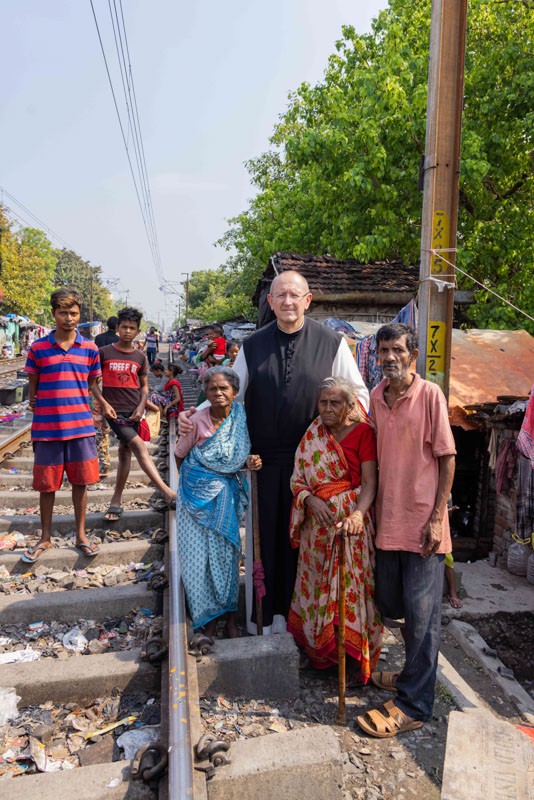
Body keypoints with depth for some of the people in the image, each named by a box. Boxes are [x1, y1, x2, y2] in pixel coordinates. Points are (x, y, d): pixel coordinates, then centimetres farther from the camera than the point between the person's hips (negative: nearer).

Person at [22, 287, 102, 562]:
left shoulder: (90, 348, 3)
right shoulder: (38, 348, 0)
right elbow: (32, 384, 9)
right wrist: (32, 401, -3)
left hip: (81, 426, 1)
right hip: (46, 427, -1)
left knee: (80, 481, 9)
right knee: (47, 485, 9)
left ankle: (81, 535, 24)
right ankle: (45, 538, 27)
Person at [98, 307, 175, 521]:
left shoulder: (140, 357, 9)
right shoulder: (104, 352, 0)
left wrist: (141, 407, -1)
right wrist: (104, 404, -6)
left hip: (133, 412, 4)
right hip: (113, 411, -4)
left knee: (125, 453, 7)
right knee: (139, 446, -15)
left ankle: (116, 502, 17)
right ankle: (166, 492, -17)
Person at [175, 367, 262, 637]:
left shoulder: (240, 419, -4)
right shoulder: (198, 421, -13)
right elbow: (179, 456, 0)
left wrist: (250, 462, -12)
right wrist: (195, 480, 2)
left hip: (226, 495, 2)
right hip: (197, 494, -2)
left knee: (226, 552, 5)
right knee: (198, 555, 1)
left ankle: (230, 616, 22)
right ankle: (207, 618, 20)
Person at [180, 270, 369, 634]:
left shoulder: (331, 343, 0)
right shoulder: (252, 346, 6)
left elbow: (359, 393, 4)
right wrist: (195, 417, -3)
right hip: (264, 459, 2)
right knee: (265, 534, 10)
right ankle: (267, 611, 29)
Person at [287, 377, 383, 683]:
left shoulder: (363, 432, -6)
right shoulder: (312, 435, 8)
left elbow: (370, 482, -14)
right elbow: (298, 478, 6)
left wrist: (358, 513, -31)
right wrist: (311, 500, -15)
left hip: (351, 522, -4)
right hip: (317, 523, 5)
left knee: (350, 587, -1)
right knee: (318, 585, 12)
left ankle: (352, 660, 16)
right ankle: (320, 647, 30)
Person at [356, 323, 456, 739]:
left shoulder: (430, 394, -9)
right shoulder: (376, 397, 7)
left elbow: (447, 458, -9)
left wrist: (437, 517, -13)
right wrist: (374, 509, 12)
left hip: (422, 521, -6)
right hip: (388, 520, 6)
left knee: (421, 613, 4)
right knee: (390, 603, 17)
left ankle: (413, 704, 18)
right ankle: (413, 674, 41)